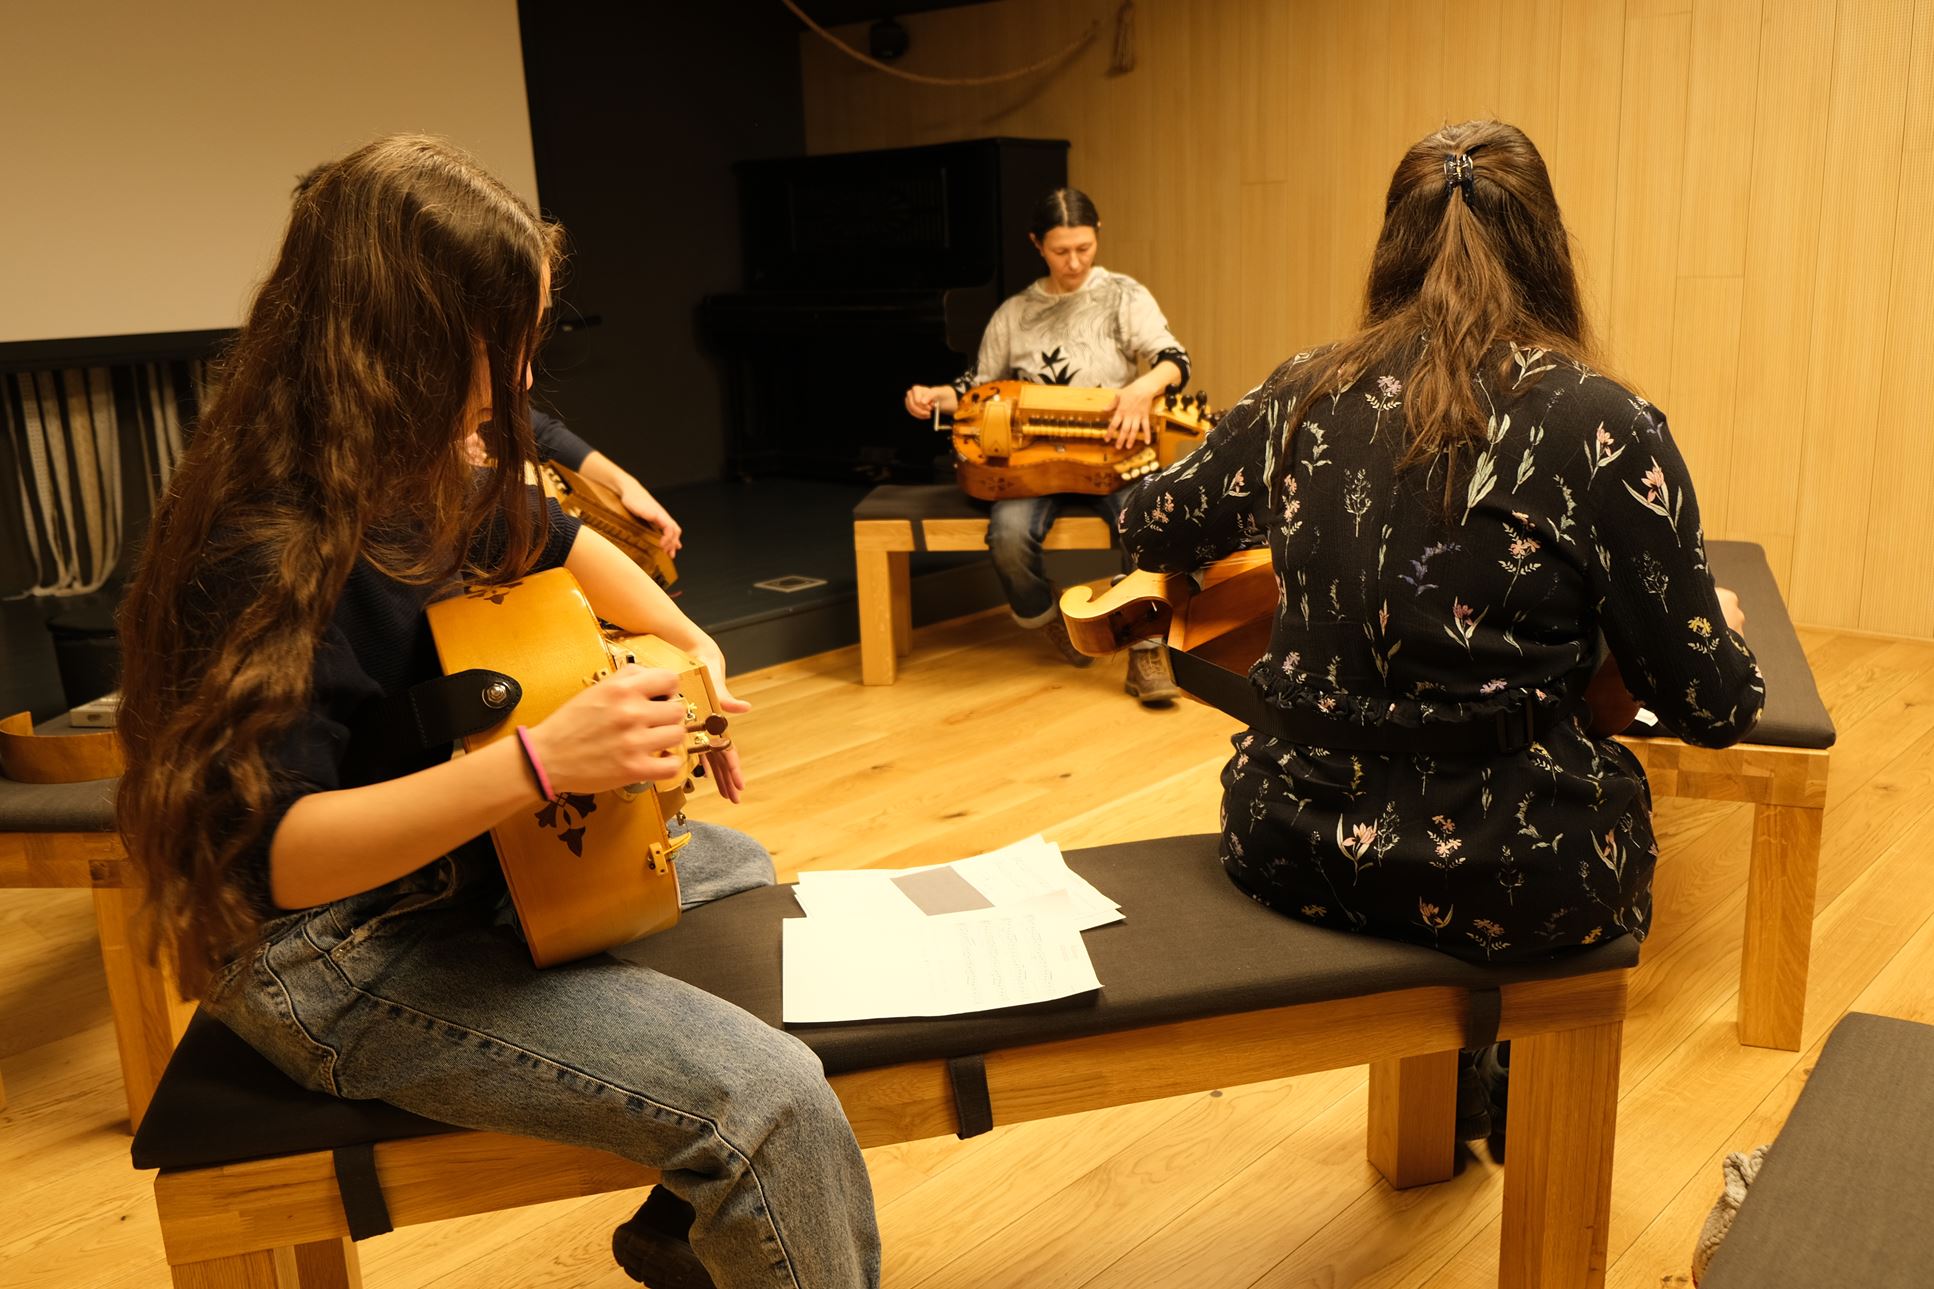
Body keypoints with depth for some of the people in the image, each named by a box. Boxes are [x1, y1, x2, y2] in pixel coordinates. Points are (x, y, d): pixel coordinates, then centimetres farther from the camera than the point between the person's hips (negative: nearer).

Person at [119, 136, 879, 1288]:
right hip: (340, 953, -10)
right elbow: (276, 851, -32)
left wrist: (690, 645, 7)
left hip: (474, 854, 10)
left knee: (751, 876, 26)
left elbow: (555, 544, 21)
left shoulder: (433, 467, 1)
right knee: (775, 1102, -24)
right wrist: (540, 763, -41)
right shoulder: (276, 542, -26)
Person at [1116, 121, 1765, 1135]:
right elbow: (1710, 707, -8)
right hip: (1508, 879, -3)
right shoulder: (1601, 425, -14)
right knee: (1618, 795, 30)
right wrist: (1720, 627, 15)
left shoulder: (1303, 397, -4)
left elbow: (1149, 532, 12)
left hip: (1289, 849, 3)